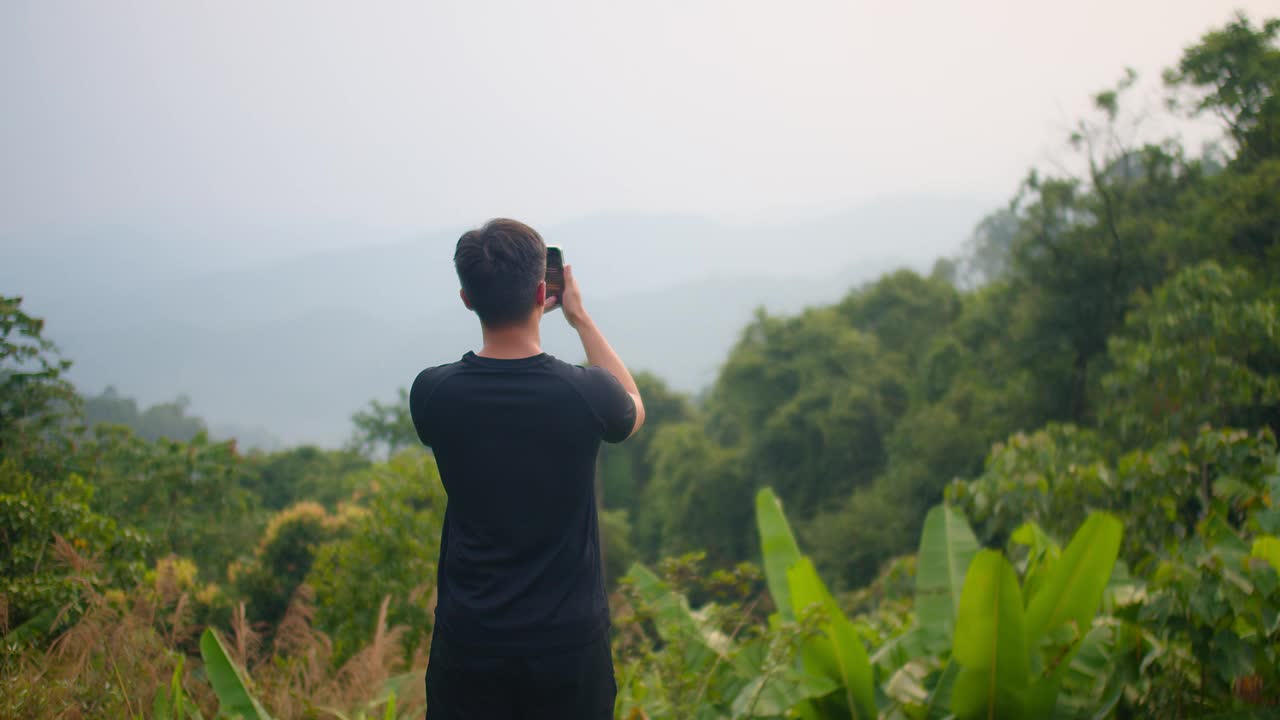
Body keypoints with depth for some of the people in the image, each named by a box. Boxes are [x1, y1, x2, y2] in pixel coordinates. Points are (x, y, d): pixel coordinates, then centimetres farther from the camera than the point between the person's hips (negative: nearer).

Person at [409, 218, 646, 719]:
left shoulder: (432, 395, -11)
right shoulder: (585, 394, -16)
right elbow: (634, 410, 10)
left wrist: (516, 312, 14)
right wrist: (579, 316, 14)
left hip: (469, 641, 1)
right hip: (569, 640, -1)